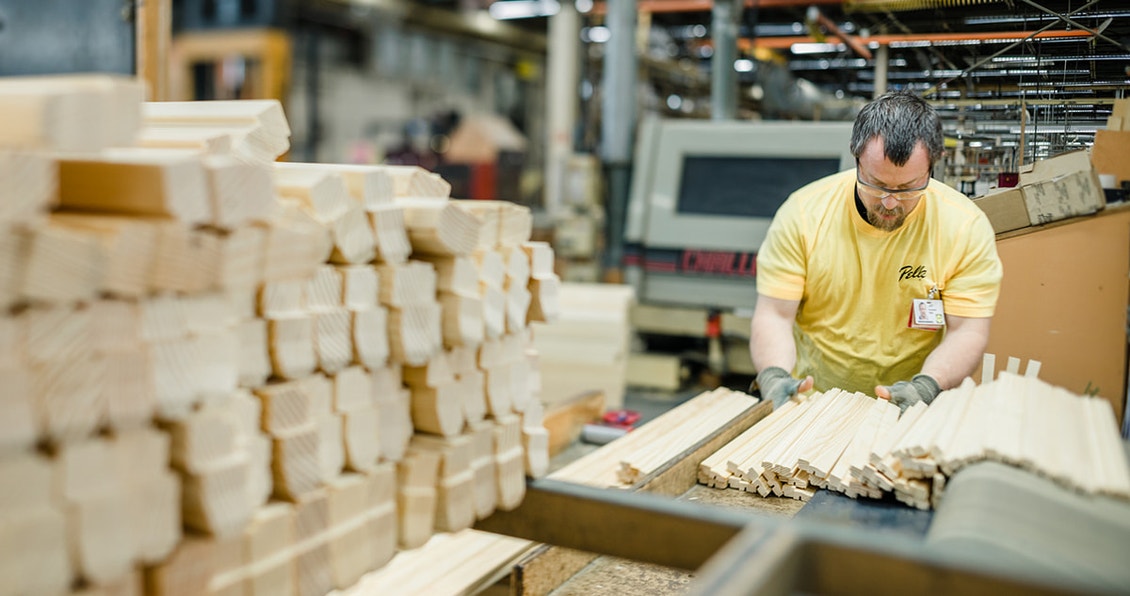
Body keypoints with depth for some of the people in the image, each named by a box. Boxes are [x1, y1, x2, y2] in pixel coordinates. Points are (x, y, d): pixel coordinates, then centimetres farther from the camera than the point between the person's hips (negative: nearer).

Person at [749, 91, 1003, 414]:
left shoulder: (967, 227, -7)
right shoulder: (803, 212, -8)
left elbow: (968, 331, -5)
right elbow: (774, 314, -7)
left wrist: (926, 386, -23)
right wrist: (774, 377, -25)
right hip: (812, 399, -1)